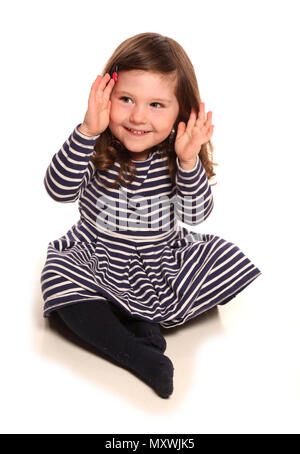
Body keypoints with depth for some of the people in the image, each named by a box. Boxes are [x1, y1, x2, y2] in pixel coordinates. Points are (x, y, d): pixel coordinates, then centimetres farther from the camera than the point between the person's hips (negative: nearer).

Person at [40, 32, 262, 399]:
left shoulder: (178, 156, -12)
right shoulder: (96, 148, -16)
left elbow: (196, 214, -16)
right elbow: (59, 190, -29)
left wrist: (189, 163, -32)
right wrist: (87, 132, -40)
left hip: (164, 261, 2)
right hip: (99, 260, -1)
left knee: (229, 260, -9)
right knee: (60, 281, -27)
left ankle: (144, 319, -11)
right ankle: (140, 356, -26)